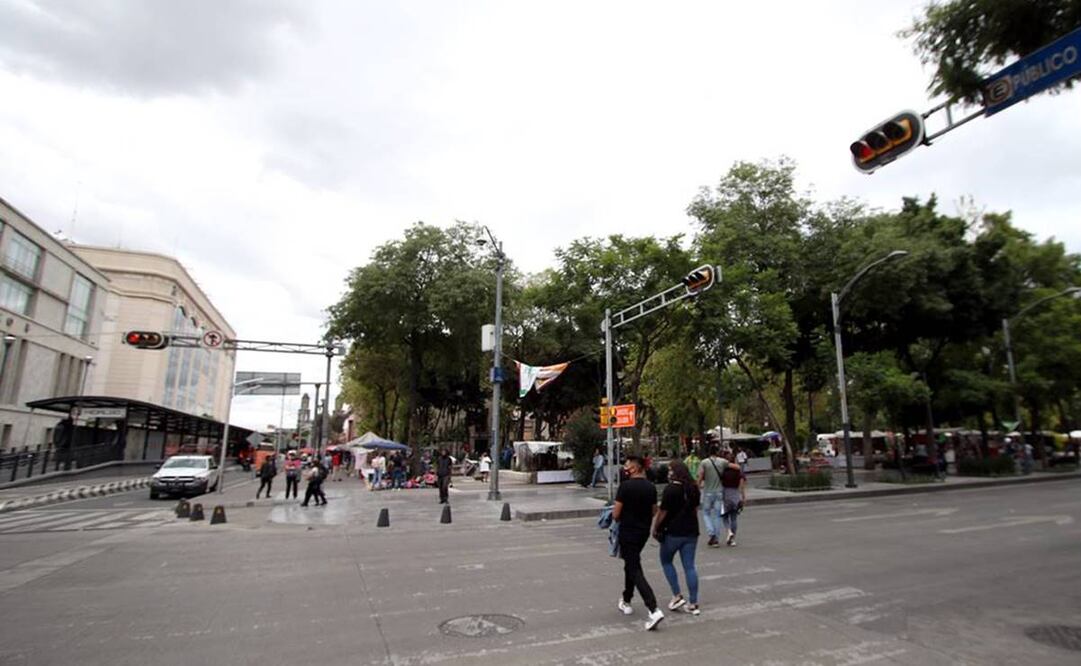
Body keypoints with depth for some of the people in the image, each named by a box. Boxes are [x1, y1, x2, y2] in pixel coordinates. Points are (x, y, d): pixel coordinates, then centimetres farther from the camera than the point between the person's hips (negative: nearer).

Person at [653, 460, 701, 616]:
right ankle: (693, 604, 11)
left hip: (673, 532, -6)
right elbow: (696, 509, 14)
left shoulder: (670, 489, -16)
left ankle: (677, 596, 11)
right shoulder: (694, 488, 5)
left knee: (666, 562, 15)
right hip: (691, 532, 6)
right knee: (689, 566, 9)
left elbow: (662, 512, -13)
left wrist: (655, 529, 0)